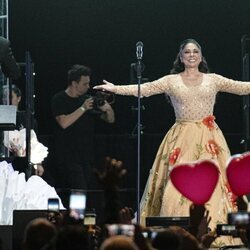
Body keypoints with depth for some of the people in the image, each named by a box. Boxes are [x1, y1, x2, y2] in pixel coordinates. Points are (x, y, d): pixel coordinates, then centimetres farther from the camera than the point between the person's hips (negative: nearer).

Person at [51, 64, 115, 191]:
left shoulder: (88, 99, 9)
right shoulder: (59, 100, -3)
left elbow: (110, 120, 12)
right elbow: (64, 122, -18)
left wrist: (108, 109, -11)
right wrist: (83, 108, -18)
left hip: (85, 156, 5)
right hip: (67, 156, -5)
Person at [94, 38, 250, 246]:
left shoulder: (213, 80, 9)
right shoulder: (171, 81, 6)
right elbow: (144, 89, -3)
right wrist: (115, 89, -14)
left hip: (209, 139, 0)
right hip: (182, 139, 0)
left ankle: (211, 232, -3)